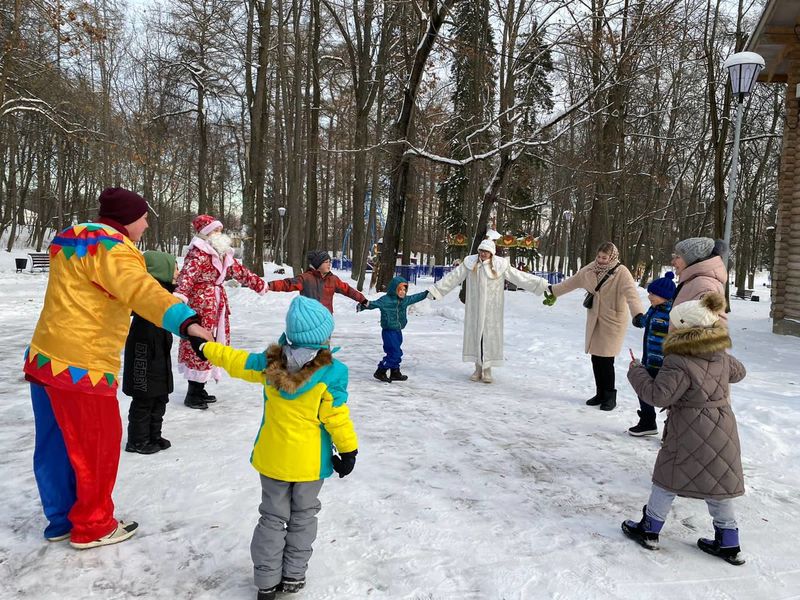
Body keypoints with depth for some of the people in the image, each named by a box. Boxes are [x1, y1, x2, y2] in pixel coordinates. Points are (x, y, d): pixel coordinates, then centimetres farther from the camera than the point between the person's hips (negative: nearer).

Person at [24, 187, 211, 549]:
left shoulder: (72, 238, 14)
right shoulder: (111, 248, -17)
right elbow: (141, 289, -38)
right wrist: (184, 320, -53)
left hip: (44, 359, 10)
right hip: (82, 368, -10)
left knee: (55, 446, 19)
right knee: (98, 448, 7)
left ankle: (62, 520, 36)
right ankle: (92, 528, 23)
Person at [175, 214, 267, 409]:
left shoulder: (222, 254, 15)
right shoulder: (198, 253, -13)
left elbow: (239, 270, 27)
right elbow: (188, 274, -30)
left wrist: (258, 284, 34)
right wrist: (180, 294, -48)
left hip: (217, 305, 9)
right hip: (201, 305, -9)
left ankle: (200, 390, 24)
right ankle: (192, 394, 3)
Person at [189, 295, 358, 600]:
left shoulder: (269, 362, -10)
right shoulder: (329, 373, -20)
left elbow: (235, 360, 4)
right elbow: (336, 417, -16)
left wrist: (204, 346, 21)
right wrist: (348, 450, -3)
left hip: (273, 457, 3)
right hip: (310, 460, -3)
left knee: (273, 517, 17)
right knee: (303, 517, 17)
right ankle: (293, 575, 27)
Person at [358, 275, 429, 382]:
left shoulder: (405, 300, 8)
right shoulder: (386, 300, -15)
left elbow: (415, 298, 22)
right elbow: (375, 303, -27)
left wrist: (427, 293, 27)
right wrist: (365, 305, -45)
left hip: (398, 331, 8)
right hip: (389, 331, -8)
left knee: (397, 353, 16)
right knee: (394, 353, -11)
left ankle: (395, 373, 30)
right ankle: (380, 372, -1)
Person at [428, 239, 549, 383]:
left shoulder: (500, 265, -2)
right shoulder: (470, 263, 0)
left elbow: (520, 277, -2)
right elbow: (453, 277, 2)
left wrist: (544, 285, -6)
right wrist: (435, 290, 1)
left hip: (491, 309, -1)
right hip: (474, 307, 1)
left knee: (490, 335, 0)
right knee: (474, 333, 5)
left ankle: (487, 369, 11)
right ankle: (478, 368, 16)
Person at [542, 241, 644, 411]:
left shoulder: (621, 272, -16)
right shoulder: (591, 269, 3)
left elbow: (631, 293, -30)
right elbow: (572, 281, 16)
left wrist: (638, 313, -46)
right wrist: (553, 291, 23)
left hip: (613, 322, -6)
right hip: (594, 322, 6)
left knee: (606, 360, -6)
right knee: (596, 359, 9)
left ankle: (610, 397, 10)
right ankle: (600, 393, 24)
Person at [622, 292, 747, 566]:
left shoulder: (678, 364, -22)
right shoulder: (721, 358, 3)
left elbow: (659, 395, -26)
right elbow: (738, 372, 24)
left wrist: (637, 372, -13)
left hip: (690, 436, -7)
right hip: (722, 433, 7)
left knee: (668, 479, 8)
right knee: (717, 484, 16)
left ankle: (650, 529, 19)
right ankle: (729, 543, 24)